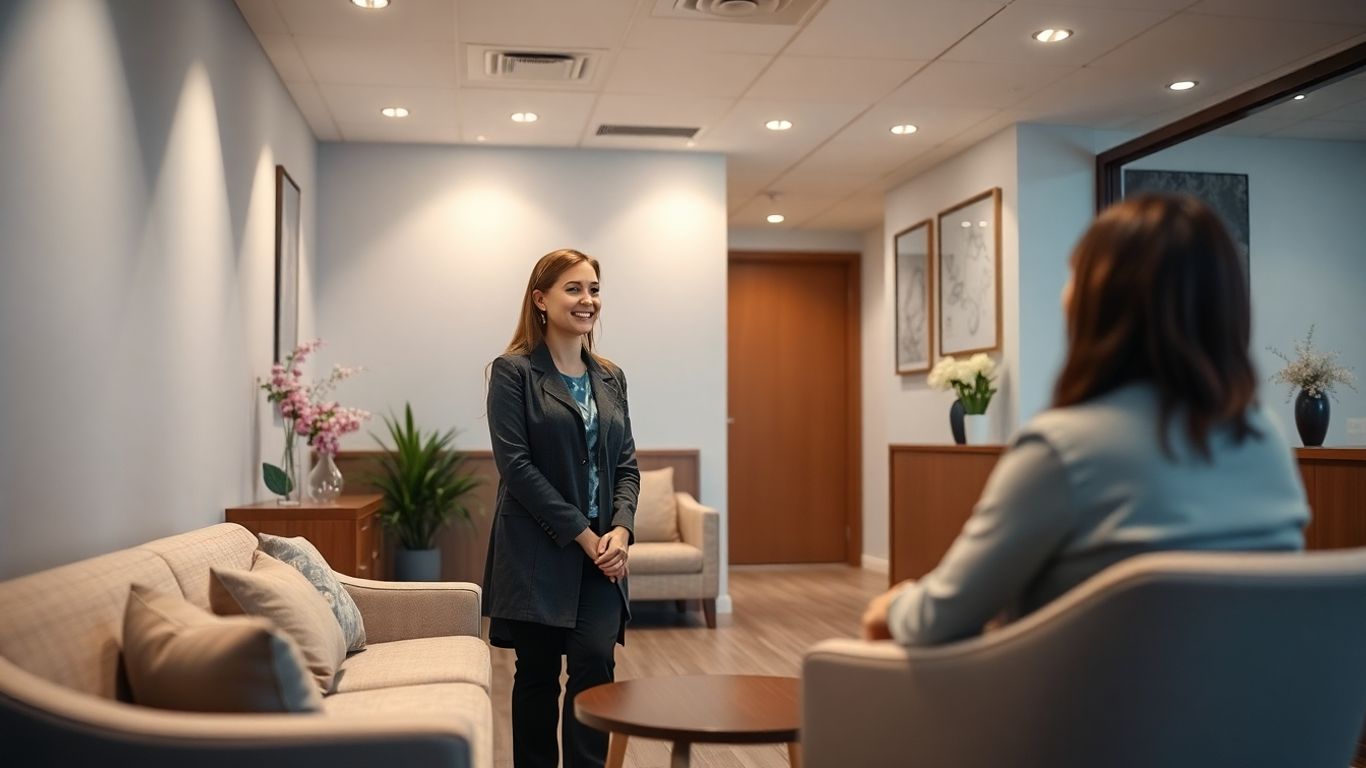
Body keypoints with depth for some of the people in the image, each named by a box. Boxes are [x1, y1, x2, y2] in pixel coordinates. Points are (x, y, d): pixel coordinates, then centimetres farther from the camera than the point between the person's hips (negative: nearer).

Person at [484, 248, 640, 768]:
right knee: (538, 676, 5)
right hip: (538, 550, -4)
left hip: (602, 549, 4)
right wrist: (583, 535, -14)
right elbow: (515, 465, -12)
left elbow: (626, 464, 10)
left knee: (596, 663, -8)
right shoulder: (512, 371, -4)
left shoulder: (610, 378, 13)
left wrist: (619, 529, -8)